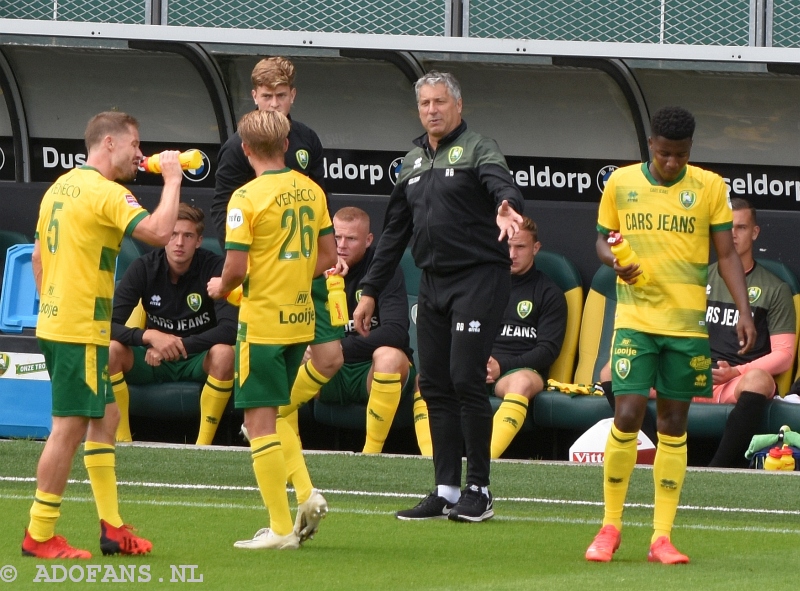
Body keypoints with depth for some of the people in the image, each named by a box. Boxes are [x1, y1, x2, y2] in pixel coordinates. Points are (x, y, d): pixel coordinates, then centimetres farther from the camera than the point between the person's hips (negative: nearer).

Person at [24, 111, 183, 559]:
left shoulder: (60, 187, 13)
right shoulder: (106, 193, -15)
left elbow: (38, 257, 20)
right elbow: (159, 232, -25)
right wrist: (172, 180, -12)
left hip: (55, 320, 10)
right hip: (81, 330, -10)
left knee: (105, 417, 15)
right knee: (70, 427, -6)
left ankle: (112, 528, 17)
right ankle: (40, 536, -3)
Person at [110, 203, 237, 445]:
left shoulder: (215, 268, -15)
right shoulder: (143, 268, -10)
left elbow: (230, 329, -25)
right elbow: (109, 325, -16)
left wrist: (179, 345, -33)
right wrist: (150, 336, -34)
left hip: (198, 360, -2)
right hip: (154, 360, 2)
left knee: (224, 353, -35)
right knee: (110, 350, -27)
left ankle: (203, 445, -25)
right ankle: (123, 441, -16)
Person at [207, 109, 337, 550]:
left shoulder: (247, 198, -15)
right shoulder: (311, 191, 5)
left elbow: (236, 267, -18)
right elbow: (328, 256, 11)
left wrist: (221, 287, 3)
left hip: (262, 321, -7)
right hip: (300, 319, 7)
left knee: (260, 421, -1)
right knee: (274, 414, 21)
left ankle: (281, 529, 0)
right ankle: (306, 494, 5)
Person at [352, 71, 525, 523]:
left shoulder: (478, 149, -4)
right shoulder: (413, 162, 18)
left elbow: (500, 181, -26)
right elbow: (394, 232, 23)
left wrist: (506, 207, -50)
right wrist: (370, 291, 21)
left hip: (479, 278, -7)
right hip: (433, 284, 7)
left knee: (466, 379, -12)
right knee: (434, 385, 5)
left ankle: (479, 491, -4)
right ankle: (446, 492, 9)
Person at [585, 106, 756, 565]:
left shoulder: (710, 187, 1)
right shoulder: (621, 183, 3)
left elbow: (727, 254, 4)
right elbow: (603, 239, 13)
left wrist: (744, 311, -6)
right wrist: (613, 260, -10)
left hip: (689, 322, 1)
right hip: (635, 320, -1)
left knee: (674, 425, 4)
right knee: (627, 417, -10)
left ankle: (662, 538, 8)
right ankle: (610, 527, 6)